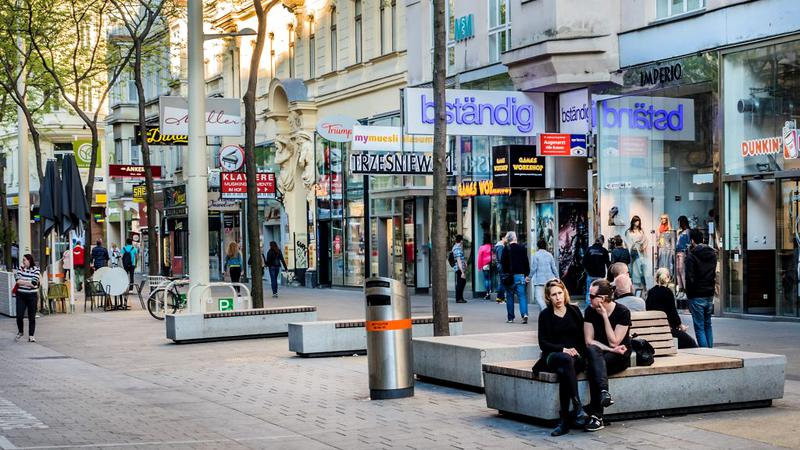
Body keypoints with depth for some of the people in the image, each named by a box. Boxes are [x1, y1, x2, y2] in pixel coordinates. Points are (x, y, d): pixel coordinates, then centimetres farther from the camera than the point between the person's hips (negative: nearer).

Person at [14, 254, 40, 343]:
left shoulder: (36, 270, -2)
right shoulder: (21, 268, 5)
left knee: (32, 317, 1)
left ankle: (31, 336, 8)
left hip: (32, 296, -2)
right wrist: (28, 283, -15)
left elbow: (34, 283, -14)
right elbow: (18, 280, -7)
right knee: (19, 316, 0)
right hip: (21, 295, 2)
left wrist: (22, 281, -12)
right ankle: (20, 332, 25)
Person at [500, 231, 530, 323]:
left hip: (509, 276, -1)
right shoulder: (522, 248, 3)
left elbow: (504, 264, -2)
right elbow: (526, 263, 3)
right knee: (522, 295, 0)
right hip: (520, 275, 1)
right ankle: (524, 314, -20)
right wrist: (527, 275, 7)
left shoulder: (506, 250, -3)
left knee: (510, 297, 7)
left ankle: (510, 318, 8)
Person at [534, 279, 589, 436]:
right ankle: (578, 408, -45)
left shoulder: (574, 311, 13)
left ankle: (564, 420, -40)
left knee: (563, 371, -37)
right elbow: (543, 343, 2)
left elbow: (583, 337, 14)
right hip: (553, 356, -1)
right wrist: (563, 349, -12)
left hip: (576, 357, 1)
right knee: (566, 360, -39)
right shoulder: (545, 315, 9)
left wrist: (577, 351, -5)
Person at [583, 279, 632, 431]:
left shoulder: (622, 312, -10)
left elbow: (614, 342, -15)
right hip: (599, 354, 3)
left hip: (620, 357, -3)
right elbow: (589, 341, -4)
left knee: (593, 367, -33)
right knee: (592, 351, -35)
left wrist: (604, 316, -17)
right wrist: (612, 349, -18)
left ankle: (596, 415, -39)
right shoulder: (590, 311, 0)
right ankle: (604, 391, -52)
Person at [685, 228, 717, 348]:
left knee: (699, 327, -3)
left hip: (697, 296, -6)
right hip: (710, 295, 6)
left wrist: (689, 295, -7)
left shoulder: (692, 255, -12)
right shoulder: (713, 254, 7)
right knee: (708, 325, 17)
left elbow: (690, 278, -14)